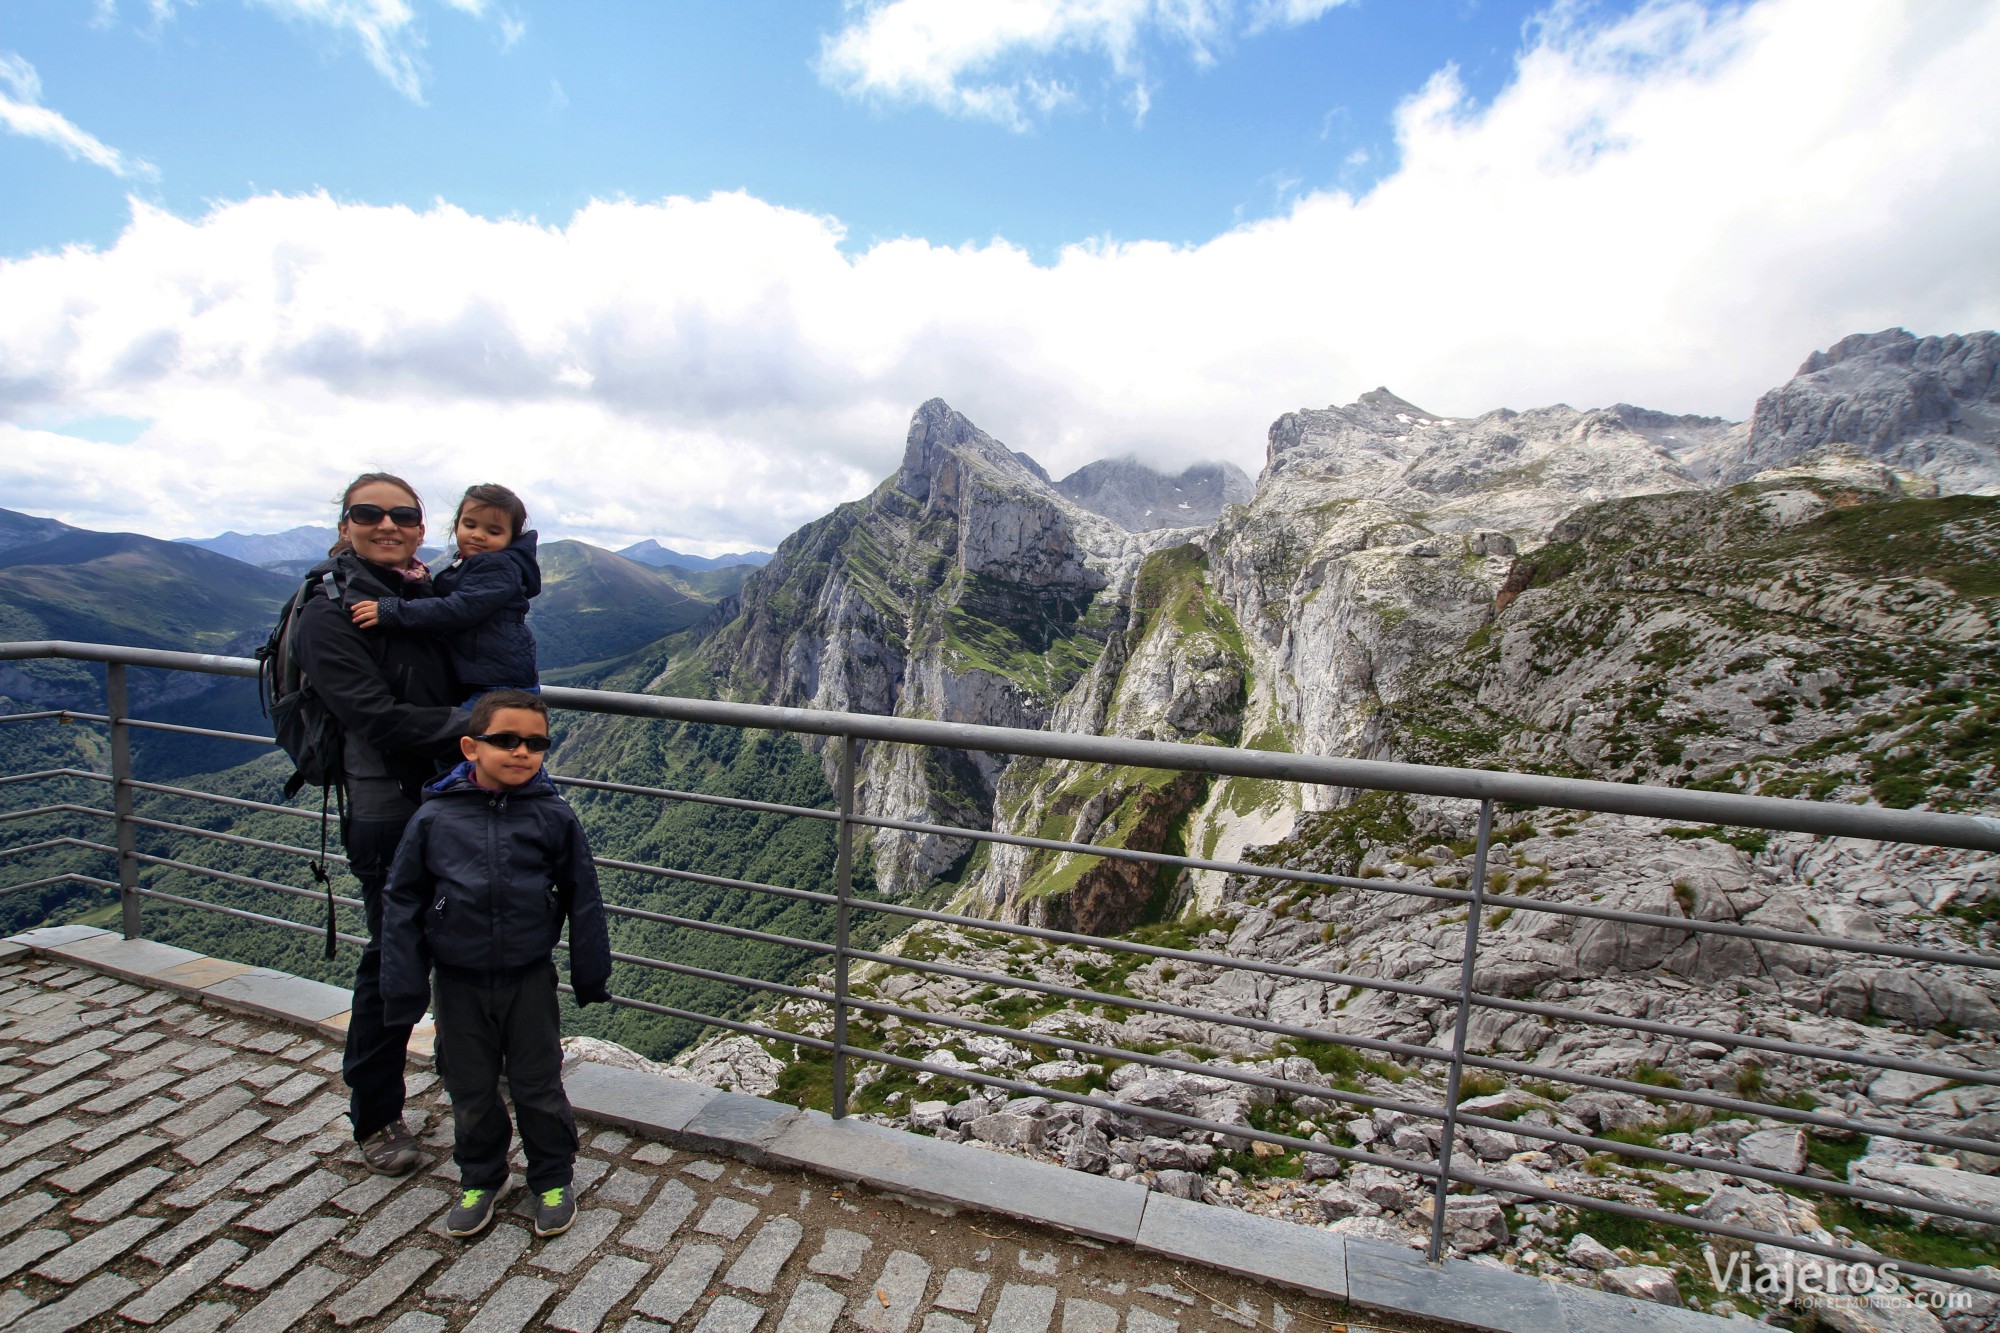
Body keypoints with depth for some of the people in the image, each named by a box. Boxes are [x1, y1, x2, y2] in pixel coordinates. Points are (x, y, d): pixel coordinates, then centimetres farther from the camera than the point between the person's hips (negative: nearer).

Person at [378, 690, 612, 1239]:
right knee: (471, 1091, 18)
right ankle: (480, 1178, 42)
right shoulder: (435, 818, -10)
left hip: (529, 979, -1)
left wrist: (591, 974, 1)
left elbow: (583, 899, -4)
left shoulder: (554, 817, -12)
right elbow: (403, 904, -1)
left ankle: (553, 1178, 34)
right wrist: (403, 988, -1)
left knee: (538, 1087, 12)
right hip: (459, 983, 1)